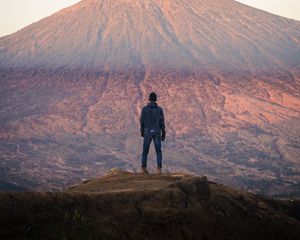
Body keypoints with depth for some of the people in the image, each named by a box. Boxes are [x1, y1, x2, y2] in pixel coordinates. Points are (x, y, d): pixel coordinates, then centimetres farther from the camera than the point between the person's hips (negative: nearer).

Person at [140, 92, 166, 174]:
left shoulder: (144, 109, -5)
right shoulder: (159, 109, -3)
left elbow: (142, 121, -1)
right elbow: (162, 122, -3)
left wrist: (142, 131, 15)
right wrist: (163, 134, 5)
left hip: (148, 132, 0)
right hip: (157, 132, 0)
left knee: (145, 151, 12)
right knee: (158, 151, 7)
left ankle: (144, 168, 3)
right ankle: (159, 168, -10)